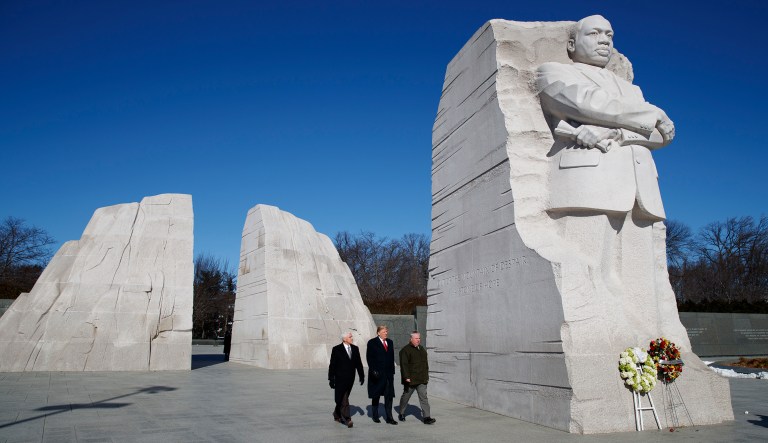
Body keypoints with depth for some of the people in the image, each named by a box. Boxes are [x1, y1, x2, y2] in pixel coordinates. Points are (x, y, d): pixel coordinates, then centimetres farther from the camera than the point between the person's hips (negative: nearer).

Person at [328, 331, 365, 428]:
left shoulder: (355, 349, 7)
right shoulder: (336, 349, -7)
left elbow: (358, 363, 10)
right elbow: (332, 365, -6)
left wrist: (361, 376, 5)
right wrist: (331, 379, -8)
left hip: (350, 379, 5)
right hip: (340, 378, -5)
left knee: (341, 398, 15)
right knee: (343, 399, -7)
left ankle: (337, 414, 32)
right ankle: (347, 419, -6)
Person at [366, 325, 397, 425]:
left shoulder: (390, 342, 12)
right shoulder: (372, 343, -5)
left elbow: (392, 357, 15)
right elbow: (369, 358, -8)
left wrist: (392, 371, 9)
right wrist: (373, 370, -15)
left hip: (388, 373, 4)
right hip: (377, 374, -4)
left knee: (389, 396, 1)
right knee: (376, 396, 8)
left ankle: (389, 417, 5)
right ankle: (375, 416, 22)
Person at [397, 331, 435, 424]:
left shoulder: (422, 349, 15)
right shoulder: (405, 350, -9)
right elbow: (404, 364, -15)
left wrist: (426, 376, 19)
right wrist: (406, 377, -21)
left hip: (422, 380, 5)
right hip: (410, 379, -5)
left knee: (423, 397, -4)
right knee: (405, 396, 10)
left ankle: (426, 417, -6)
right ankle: (401, 414, 29)